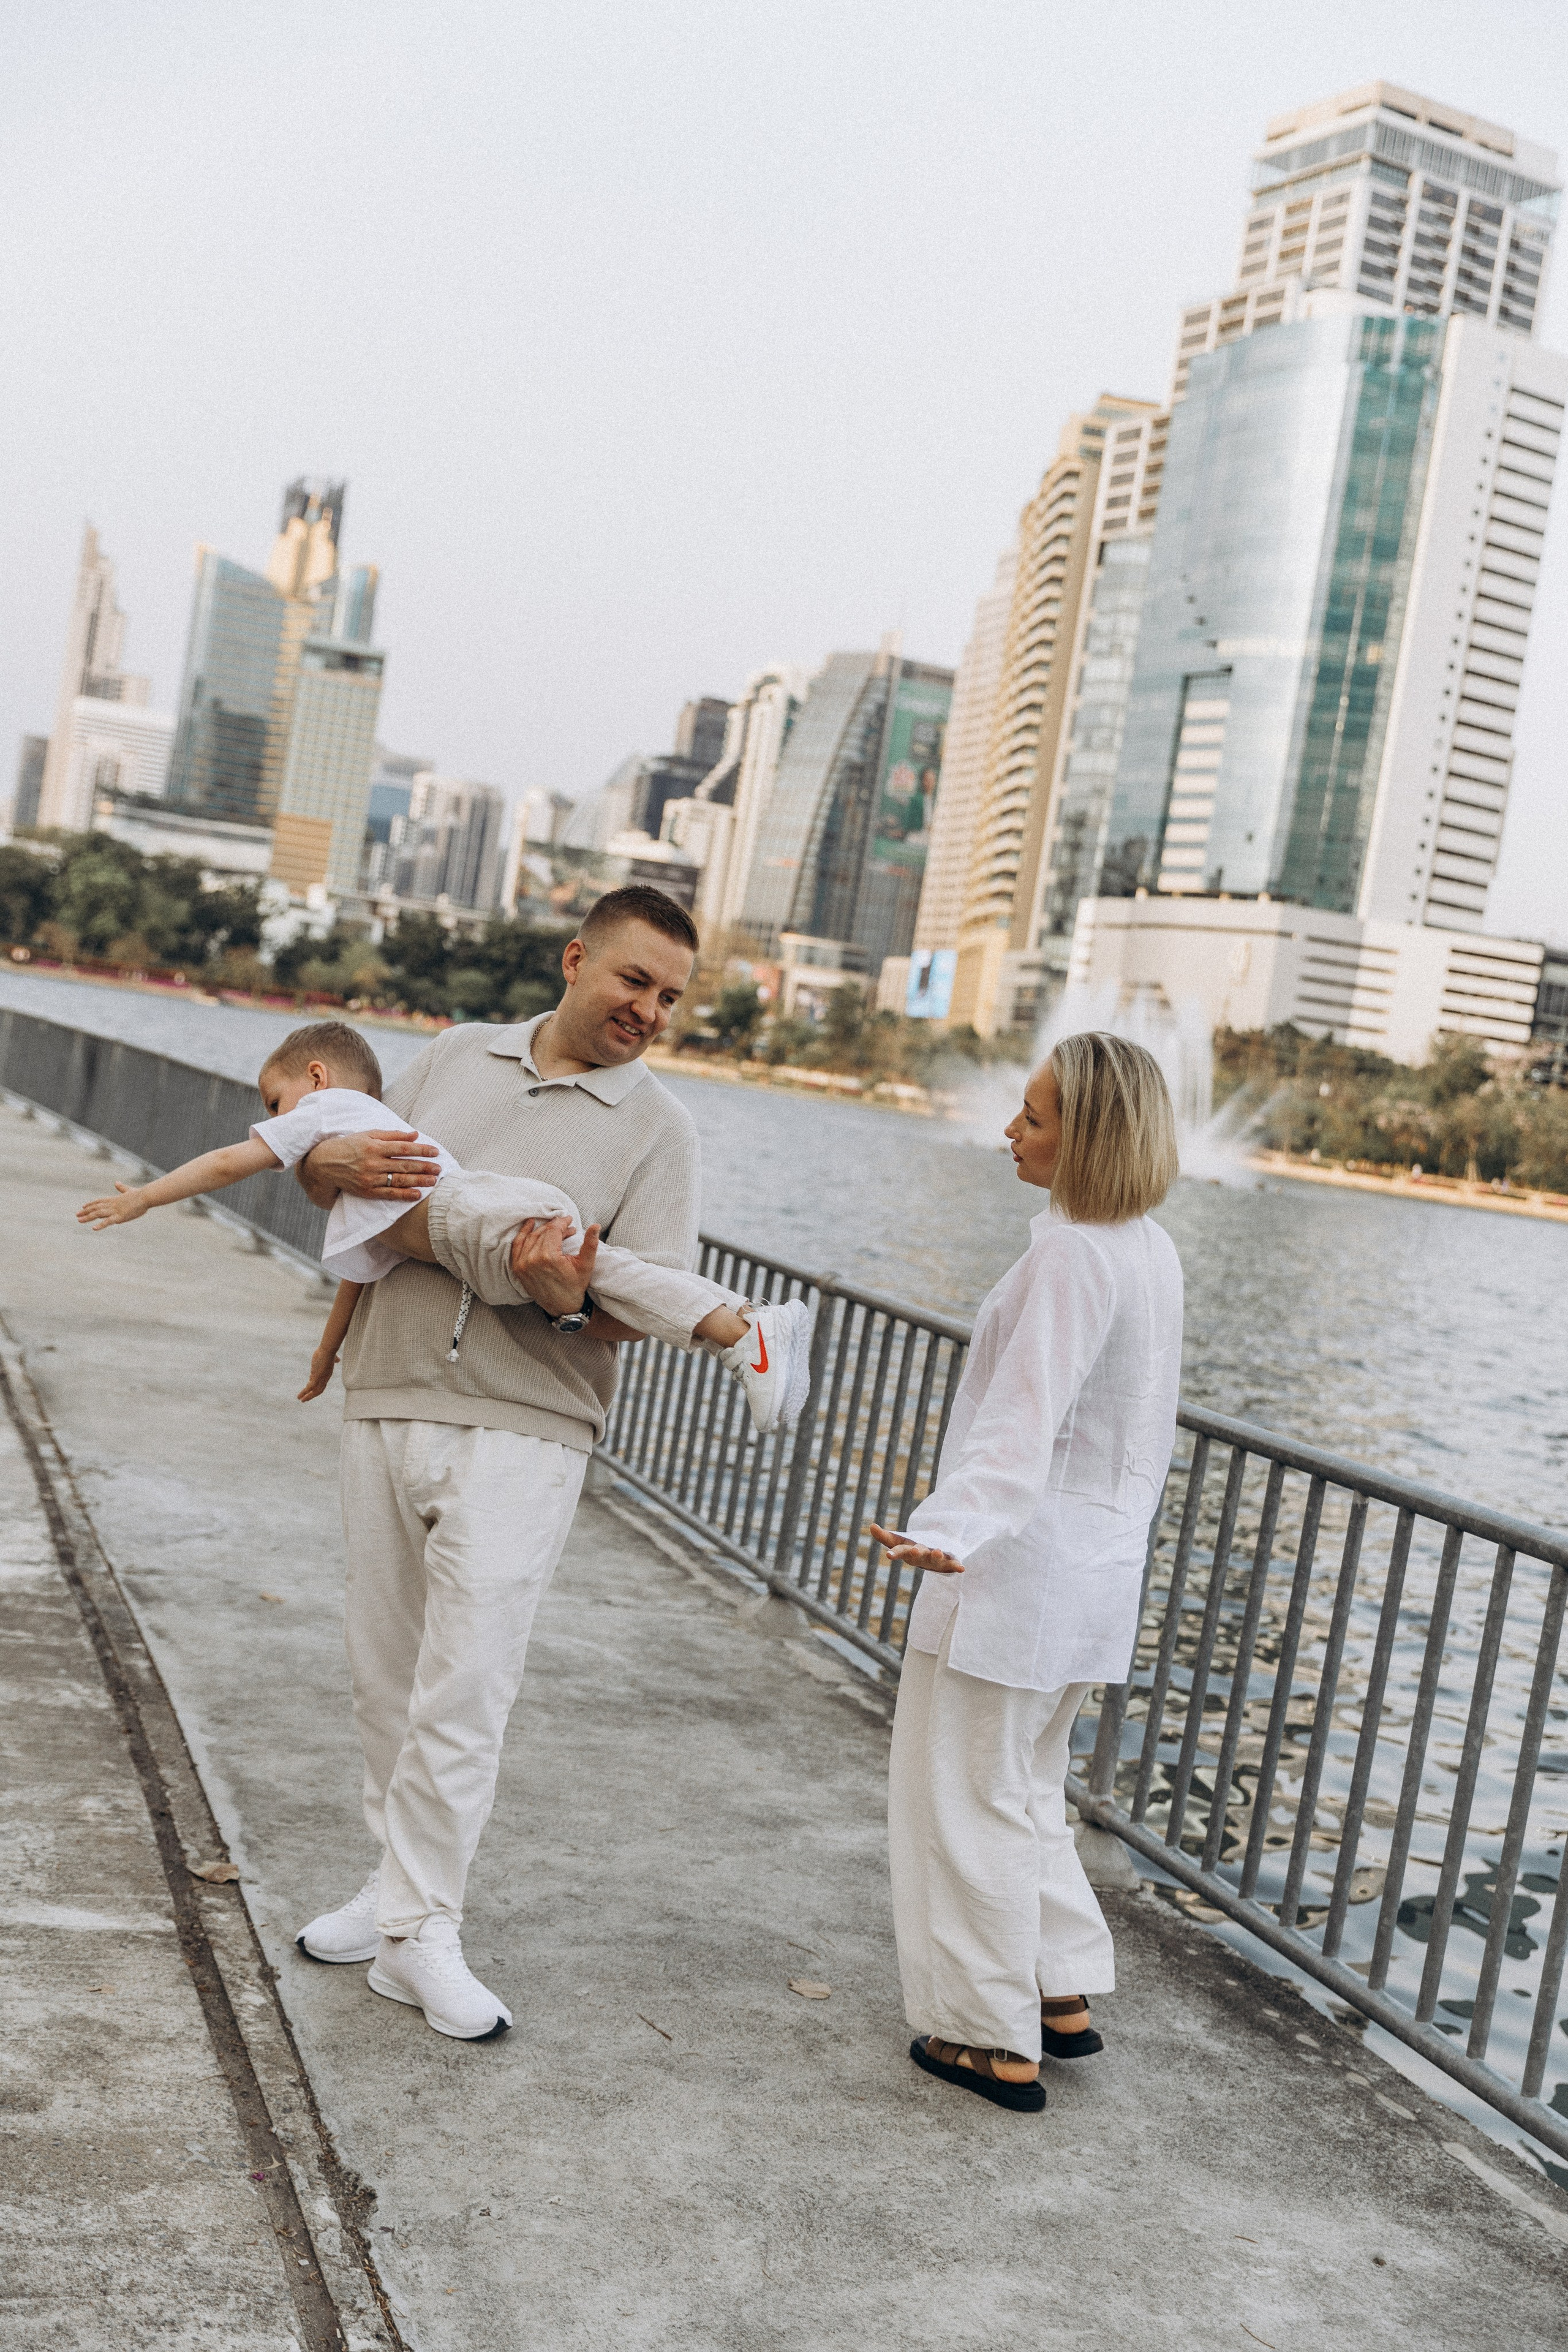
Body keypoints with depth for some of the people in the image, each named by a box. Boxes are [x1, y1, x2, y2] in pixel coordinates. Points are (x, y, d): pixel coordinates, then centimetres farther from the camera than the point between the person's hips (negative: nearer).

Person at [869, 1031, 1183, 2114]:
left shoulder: (1072, 1257, -21)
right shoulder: (1154, 1252, 7)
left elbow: (1025, 1420, -32)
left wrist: (951, 1530, -44)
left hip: (1015, 1566, -9)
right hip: (1097, 1572, 9)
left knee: (969, 1799, 6)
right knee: (1027, 1788, 24)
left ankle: (997, 2041, 16)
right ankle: (1065, 1995, 31)